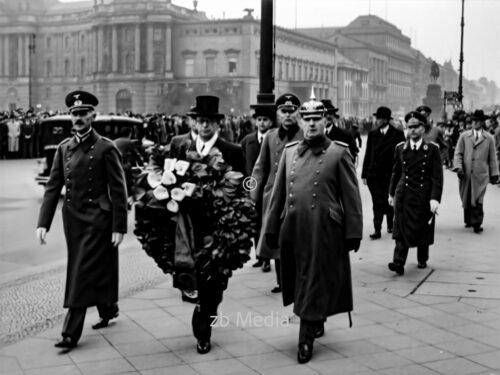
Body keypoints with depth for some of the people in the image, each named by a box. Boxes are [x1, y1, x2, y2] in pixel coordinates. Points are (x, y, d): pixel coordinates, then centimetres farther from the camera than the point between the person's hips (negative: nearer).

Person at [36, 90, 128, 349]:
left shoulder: (106, 148, -9)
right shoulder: (64, 148, 7)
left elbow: (118, 190, -9)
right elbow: (53, 187, 6)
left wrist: (119, 227, -12)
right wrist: (43, 223, -2)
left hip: (97, 220, -6)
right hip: (72, 218, 6)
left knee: (82, 274, -6)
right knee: (97, 270, 17)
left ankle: (71, 333, -1)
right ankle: (109, 310, 39)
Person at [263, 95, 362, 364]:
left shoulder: (339, 153, -2)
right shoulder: (289, 151, 10)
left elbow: (351, 198, -3)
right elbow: (278, 194, 12)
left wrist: (353, 233, -6)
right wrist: (272, 229, 10)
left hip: (324, 231, -4)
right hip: (293, 229, 4)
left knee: (315, 285, 1)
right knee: (298, 283, 15)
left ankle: (306, 339, 11)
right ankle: (316, 324, 37)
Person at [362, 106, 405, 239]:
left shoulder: (397, 134, -1)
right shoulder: (372, 134, 6)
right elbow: (368, 155, 8)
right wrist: (364, 174, 4)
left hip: (390, 174, -1)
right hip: (374, 175, 1)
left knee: (390, 202, 11)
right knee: (378, 203, -4)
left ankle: (391, 225, 31)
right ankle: (377, 229, -1)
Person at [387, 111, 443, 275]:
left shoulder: (432, 148, -4)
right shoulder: (400, 148, 5)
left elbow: (437, 176, -9)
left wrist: (435, 198, -18)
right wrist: (392, 193, 18)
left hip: (424, 195, -1)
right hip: (403, 194, 1)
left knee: (423, 229, 10)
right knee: (401, 229, -8)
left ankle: (422, 260, 30)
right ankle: (399, 262, -13)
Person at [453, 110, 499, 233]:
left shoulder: (489, 138, 8)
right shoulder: (464, 136, 8)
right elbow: (458, 153, 5)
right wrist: (458, 167, -10)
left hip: (481, 174, -2)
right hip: (466, 173, 2)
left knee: (478, 200, -10)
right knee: (466, 198, 9)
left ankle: (476, 224, -5)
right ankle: (468, 220, 25)